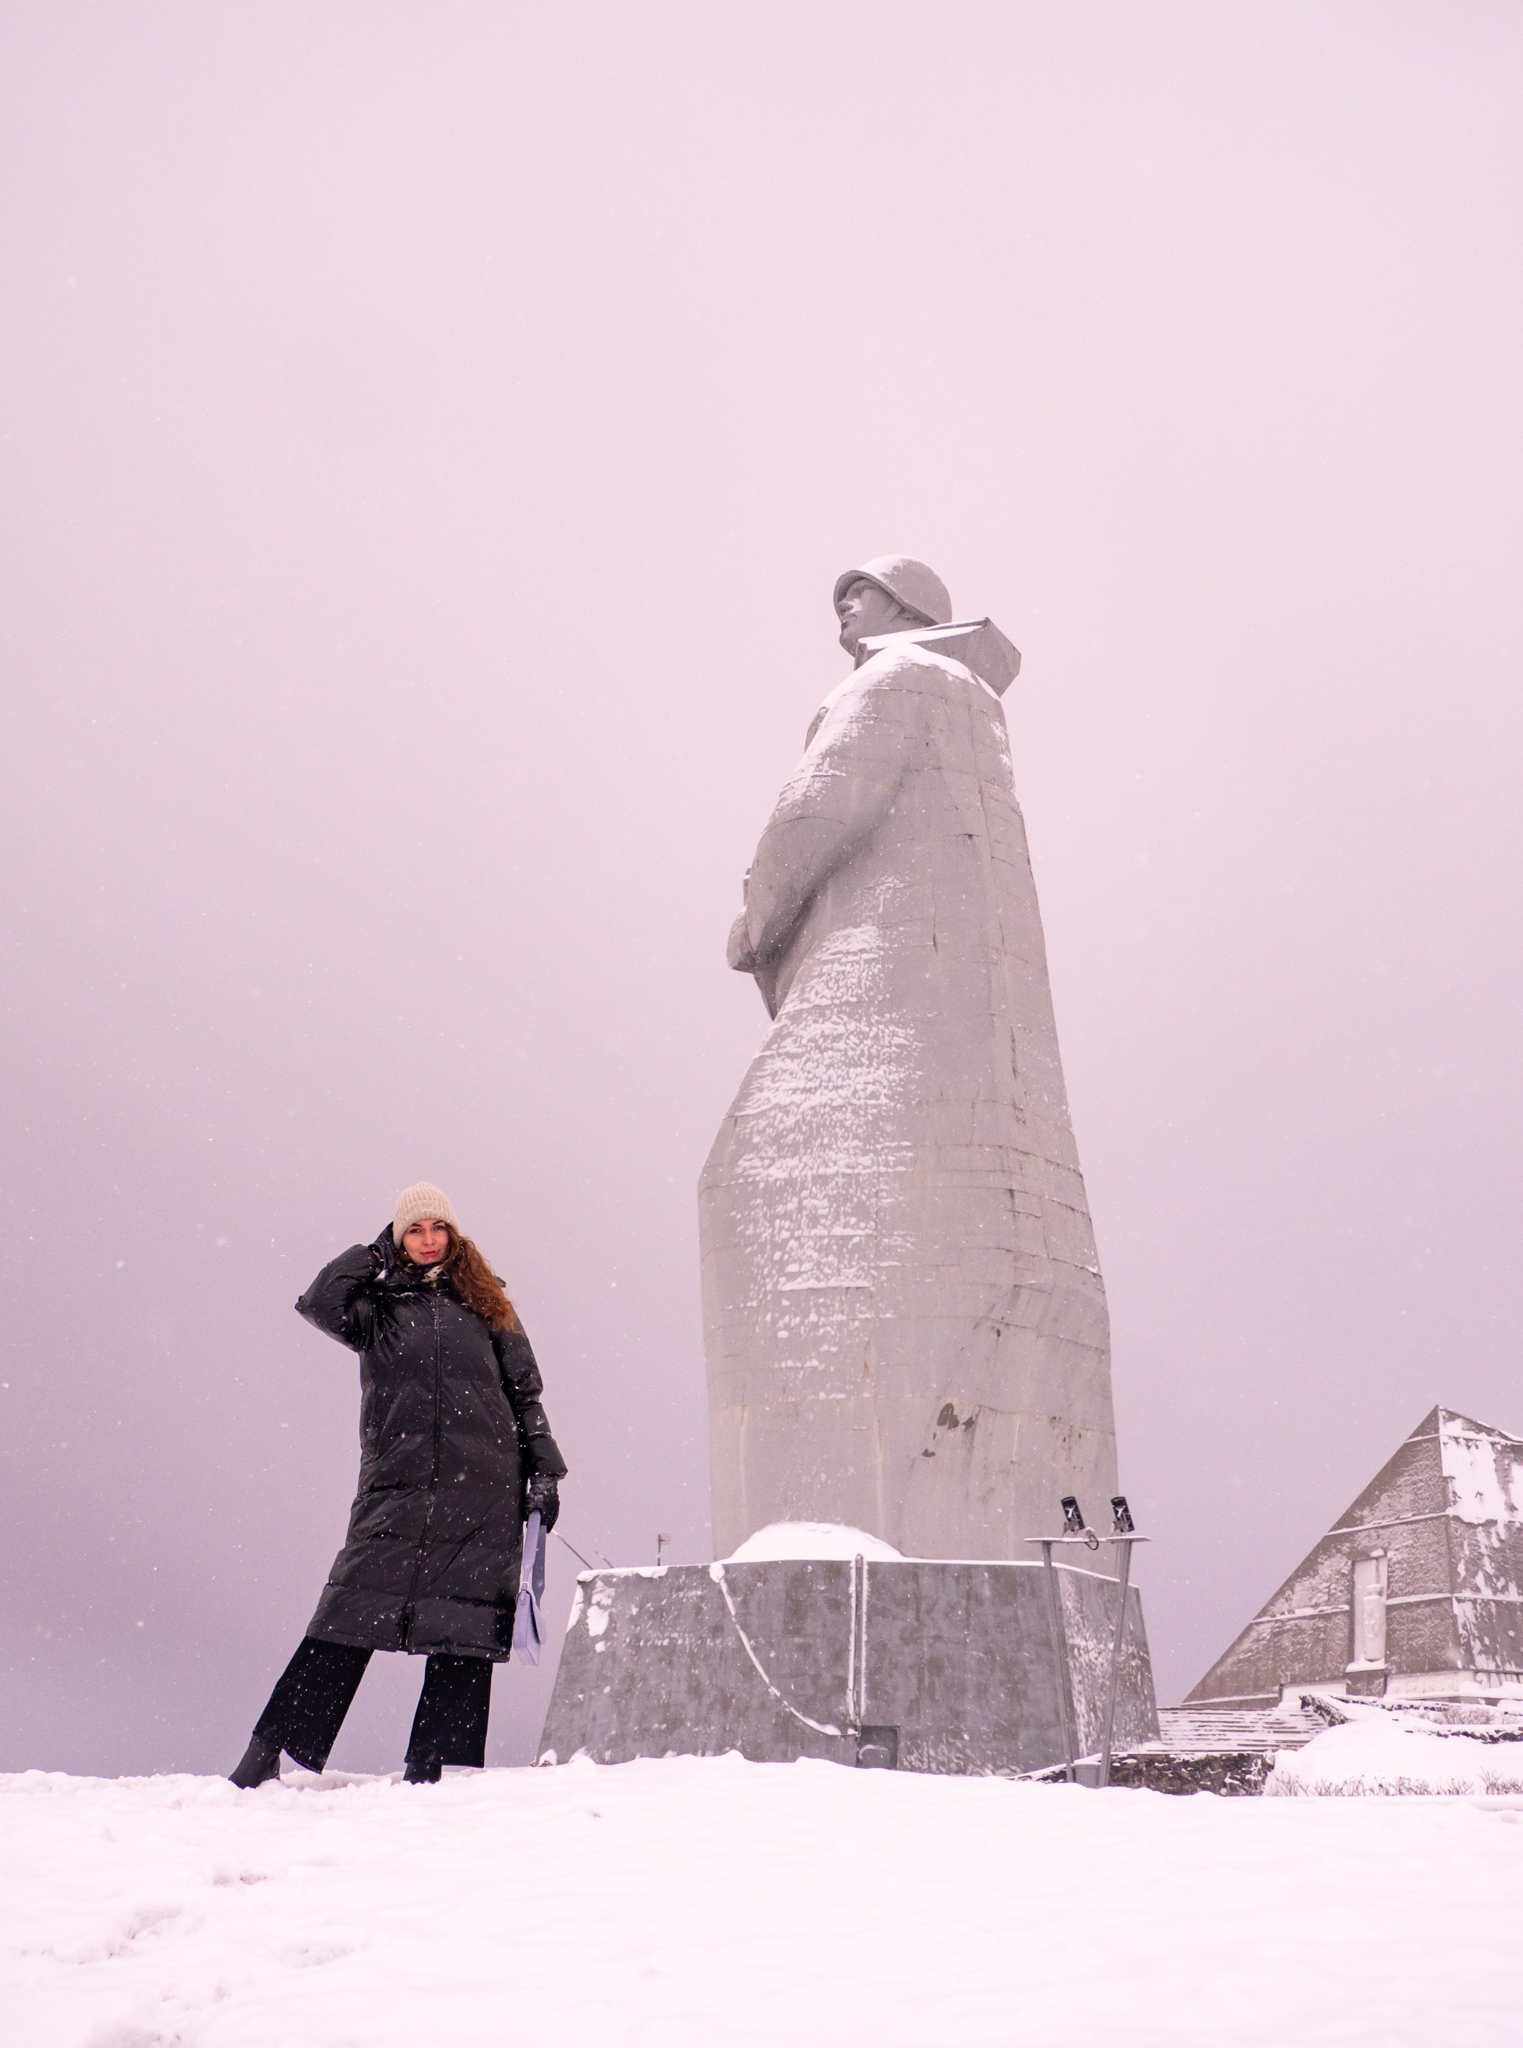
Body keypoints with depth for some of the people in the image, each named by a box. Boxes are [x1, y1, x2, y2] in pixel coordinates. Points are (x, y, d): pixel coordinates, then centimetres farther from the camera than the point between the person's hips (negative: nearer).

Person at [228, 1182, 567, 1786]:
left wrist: (544, 1471, 9)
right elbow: (319, 1305, -7)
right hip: (397, 1487, -1)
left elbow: (525, 1393, 16)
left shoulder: (485, 1304, 15)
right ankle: (266, 1754, -1)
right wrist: (376, 1253, 3)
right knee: (348, 1624, -7)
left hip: (483, 1493, 1)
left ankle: (426, 1771, 4)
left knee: (464, 1635, -2)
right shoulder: (379, 1303, 13)